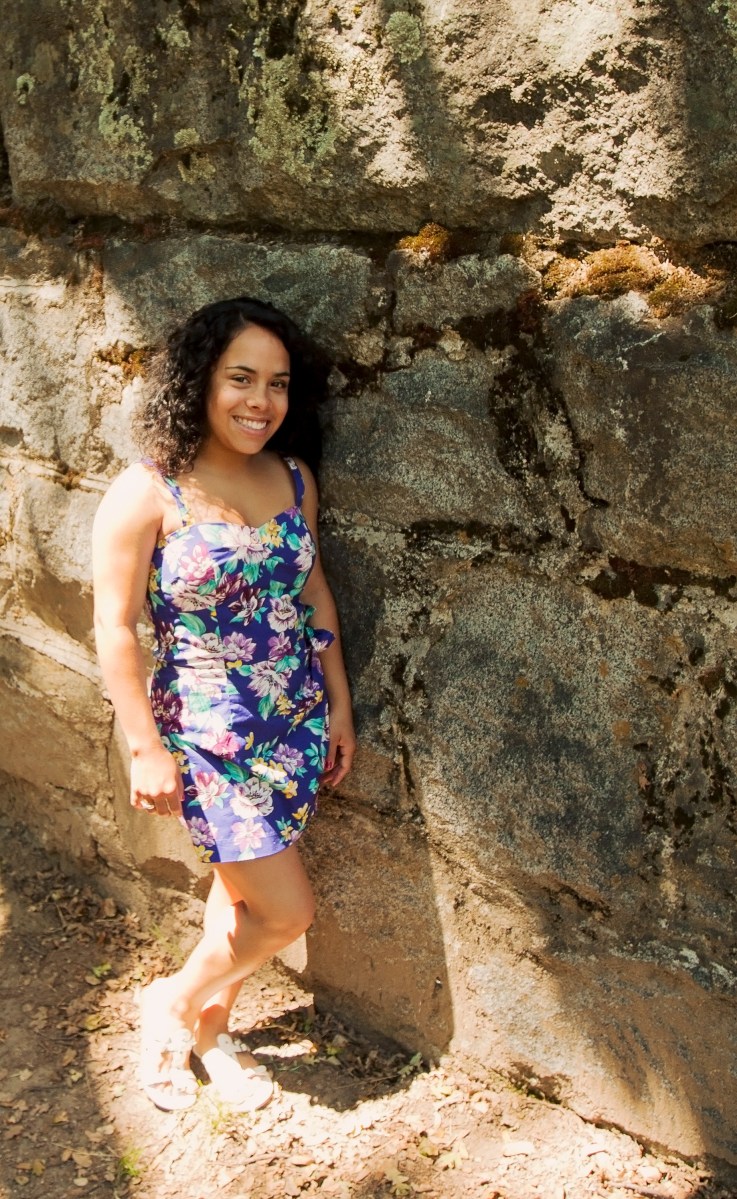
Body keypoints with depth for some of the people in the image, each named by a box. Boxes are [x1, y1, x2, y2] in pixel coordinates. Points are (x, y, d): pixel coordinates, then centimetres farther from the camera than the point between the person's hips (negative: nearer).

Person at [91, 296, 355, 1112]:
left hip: (295, 722, 6)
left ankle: (211, 1027, 44)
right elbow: (115, 630, -14)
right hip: (208, 733, -5)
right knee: (288, 911, 0)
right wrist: (147, 749, -13)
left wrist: (339, 706, 10)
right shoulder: (145, 494, -17)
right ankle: (173, 1004, 28)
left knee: (242, 888, 19)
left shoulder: (293, 480, 0)